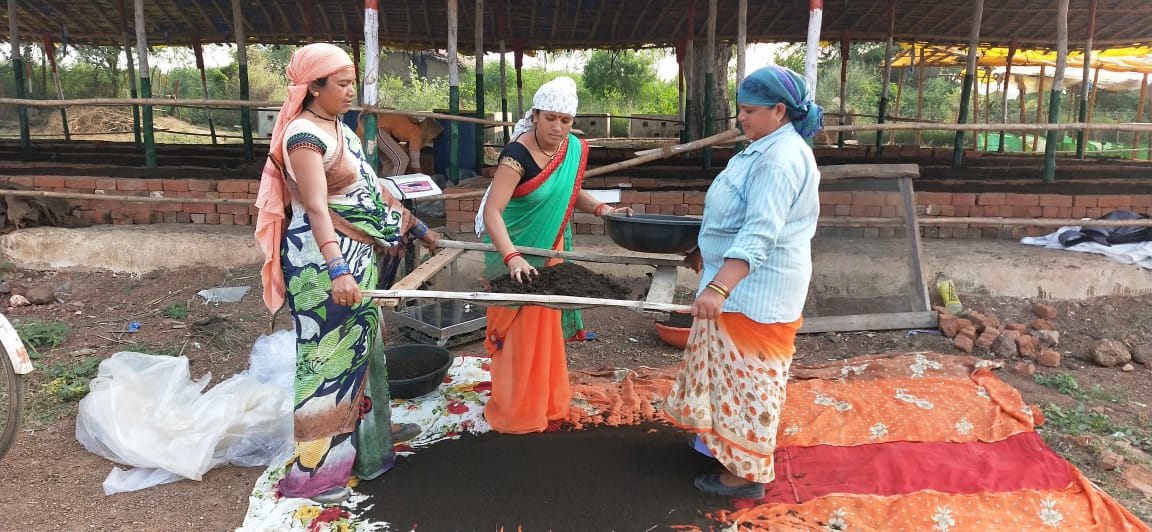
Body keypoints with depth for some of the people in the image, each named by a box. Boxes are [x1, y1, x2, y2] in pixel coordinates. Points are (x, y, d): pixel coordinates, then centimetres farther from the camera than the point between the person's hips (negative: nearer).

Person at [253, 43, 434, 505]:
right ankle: (312, 471, 11)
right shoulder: (306, 135, -19)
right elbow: (316, 208, -31)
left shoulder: (337, 126, 10)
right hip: (324, 261, -9)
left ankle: (363, 429, 38)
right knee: (328, 354, -2)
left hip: (354, 255, 10)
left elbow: (366, 186, 20)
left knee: (357, 345, 19)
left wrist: (407, 224, 26)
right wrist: (337, 269, -42)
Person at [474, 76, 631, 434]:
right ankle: (515, 412, 18)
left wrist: (602, 209, -3)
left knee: (547, 326, 17)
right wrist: (512, 258, -44)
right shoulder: (518, 154, -24)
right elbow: (491, 211, -31)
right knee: (518, 330, 2)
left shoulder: (574, 149, -3)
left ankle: (547, 402, 34)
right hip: (515, 253, -6)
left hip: (550, 250, 7)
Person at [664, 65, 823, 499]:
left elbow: (760, 233, -33)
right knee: (734, 369, 22)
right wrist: (707, 254, 29)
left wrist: (718, 287, -42)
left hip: (757, 289, -10)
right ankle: (726, 440, 39)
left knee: (747, 376, 1)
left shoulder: (781, 159, -22)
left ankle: (745, 474, 15)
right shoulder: (767, 149, 12)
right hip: (741, 284, 10)